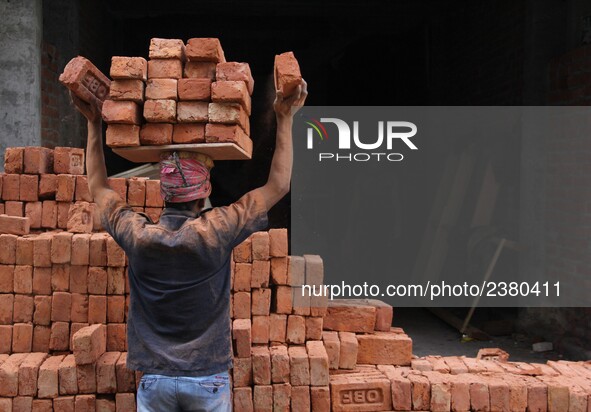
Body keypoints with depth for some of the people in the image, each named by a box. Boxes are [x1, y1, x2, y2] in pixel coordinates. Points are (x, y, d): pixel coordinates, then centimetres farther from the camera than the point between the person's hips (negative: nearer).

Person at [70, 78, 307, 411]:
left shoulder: (138, 235, -8)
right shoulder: (215, 231, -16)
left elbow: (99, 188, 11)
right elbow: (279, 185, -6)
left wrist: (94, 124, 15)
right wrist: (285, 120, -1)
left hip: (154, 379, 2)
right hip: (208, 377, -2)